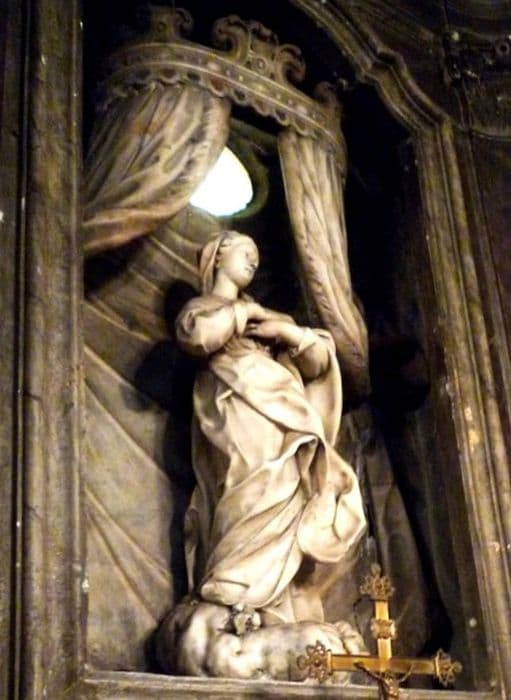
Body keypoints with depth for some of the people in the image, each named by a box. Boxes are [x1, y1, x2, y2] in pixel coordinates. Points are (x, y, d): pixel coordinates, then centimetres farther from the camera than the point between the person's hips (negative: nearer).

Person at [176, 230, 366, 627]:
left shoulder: (264, 315, 34)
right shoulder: (204, 307, 18)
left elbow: (320, 360, 23)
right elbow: (195, 334, -10)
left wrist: (288, 332, 5)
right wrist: (239, 313, 5)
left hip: (279, 417, 6)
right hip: (239, 416, -6)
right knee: (261, 493, -26)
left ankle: (287, 624, -15)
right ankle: (233, 598, -29)